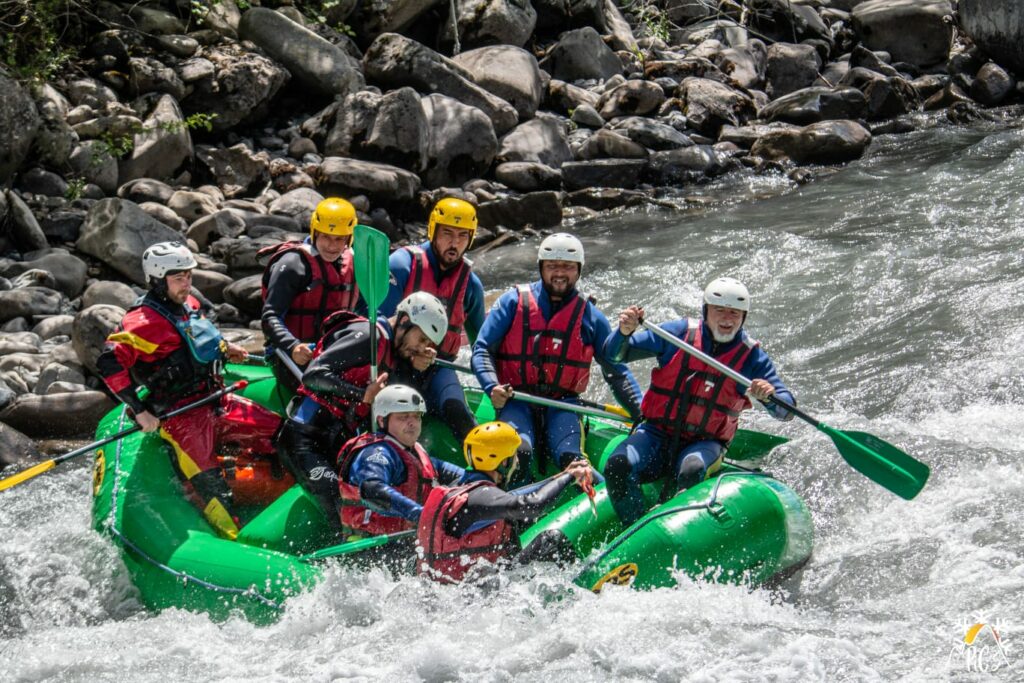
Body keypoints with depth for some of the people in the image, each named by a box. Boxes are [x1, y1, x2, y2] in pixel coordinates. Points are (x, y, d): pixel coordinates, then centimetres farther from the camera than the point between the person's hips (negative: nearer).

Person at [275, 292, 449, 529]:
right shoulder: (368, 336, -10)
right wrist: (363, 394, -26)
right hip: (306, 437, -9)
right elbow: (313, 375, -20)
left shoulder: (393, 352, 17)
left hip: (337, 444, 9)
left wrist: (416, 369, 4)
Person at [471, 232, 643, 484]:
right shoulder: (514, 302, 5)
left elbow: (617, 372, 15)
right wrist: (492, 387, -17)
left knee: (570, 459, -28)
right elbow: (482, 349, 3)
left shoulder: (590, 317, 10)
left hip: (563, 405, 1)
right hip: (515, 401, -1)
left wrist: (643, 414, 2)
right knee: (517, 452, -30)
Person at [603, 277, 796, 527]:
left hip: (705, 443, -1)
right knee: (618, 467, -28)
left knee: (692, 471, -37)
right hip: (658, 433, 1)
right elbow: (614, 355, 4)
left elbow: (787, 411, -3)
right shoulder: (678, 333, 1)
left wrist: (770, 397, -27)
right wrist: (624, 331, -20)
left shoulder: (752, 356, 1)